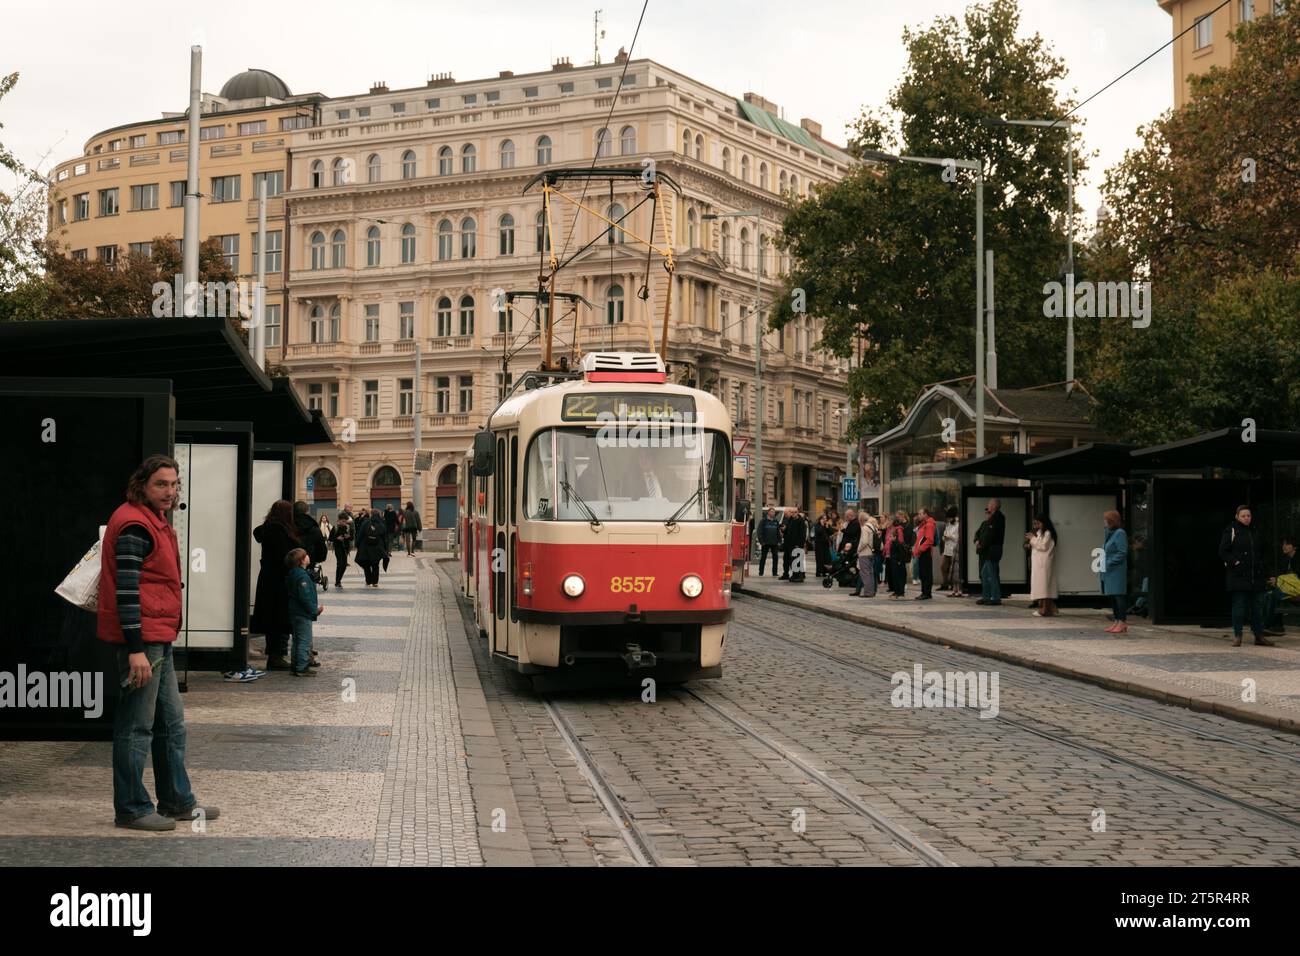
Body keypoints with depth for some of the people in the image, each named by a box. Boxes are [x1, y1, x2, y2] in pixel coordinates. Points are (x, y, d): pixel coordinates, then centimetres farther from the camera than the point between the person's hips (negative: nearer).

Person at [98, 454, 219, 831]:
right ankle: (131, 810, 6)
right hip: (141, 639, -11)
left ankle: (177, 801, 25)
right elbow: (126, 590, -21)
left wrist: (154, 643, 22)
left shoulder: (156, 521, 16)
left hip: (158, 637, 11)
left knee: (171, 722, 16)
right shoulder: (134, 525, -16)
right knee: (137, 726, -3)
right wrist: (136, 650, -24)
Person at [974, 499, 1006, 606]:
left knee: (992, 575, -9)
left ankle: (996, 598, -5)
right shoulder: (988, 520, 19)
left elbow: (991, 535, -18)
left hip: (992, 552, -10)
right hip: (984, 552, 10)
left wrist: (982, 545, -11)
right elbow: (978, 532, 18)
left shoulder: (998, 518, -10)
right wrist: (977, 541, -2)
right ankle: (985, 597, 20)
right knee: (983, 575, 13)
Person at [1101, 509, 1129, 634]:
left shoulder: (1120, 533, -11)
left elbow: (1122, 552, -18)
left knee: (1119, 595, -9)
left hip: (1117, 571, -10)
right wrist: (1102, 561, 9)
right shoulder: (1109, 533, 17)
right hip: (1108, 571, 10)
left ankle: (1122, 623, -8)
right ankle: (1117, 621, 16)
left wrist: (1109, 562, -18)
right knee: (1112, 596, 11)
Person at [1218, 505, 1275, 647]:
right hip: (1238, 576, -5)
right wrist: (1234, 562, -15)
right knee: (1239, 606, -4)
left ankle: (1259, 635, 12)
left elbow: (1260, 553, 26)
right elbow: (1223, 552, -5)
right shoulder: (1230, 531, -1)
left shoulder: (1254, 532, 16)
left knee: (1256, 606, 7)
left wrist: (1261, 566, 11)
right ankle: (1237, 636, 1)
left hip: (1255, 576, 5)